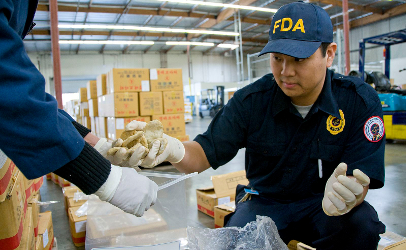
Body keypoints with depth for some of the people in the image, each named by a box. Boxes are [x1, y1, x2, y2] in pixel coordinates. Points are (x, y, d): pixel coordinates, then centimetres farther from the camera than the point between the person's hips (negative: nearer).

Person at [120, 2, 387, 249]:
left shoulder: (361, 101, -13)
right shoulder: (250, 101, -12)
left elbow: (361, 180, -16)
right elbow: (205, 154, -13)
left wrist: (346, 197, -41)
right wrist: (174, 150, -37)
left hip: (319, 204, 1)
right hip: (264, 202, 0)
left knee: (362, 223, -29)